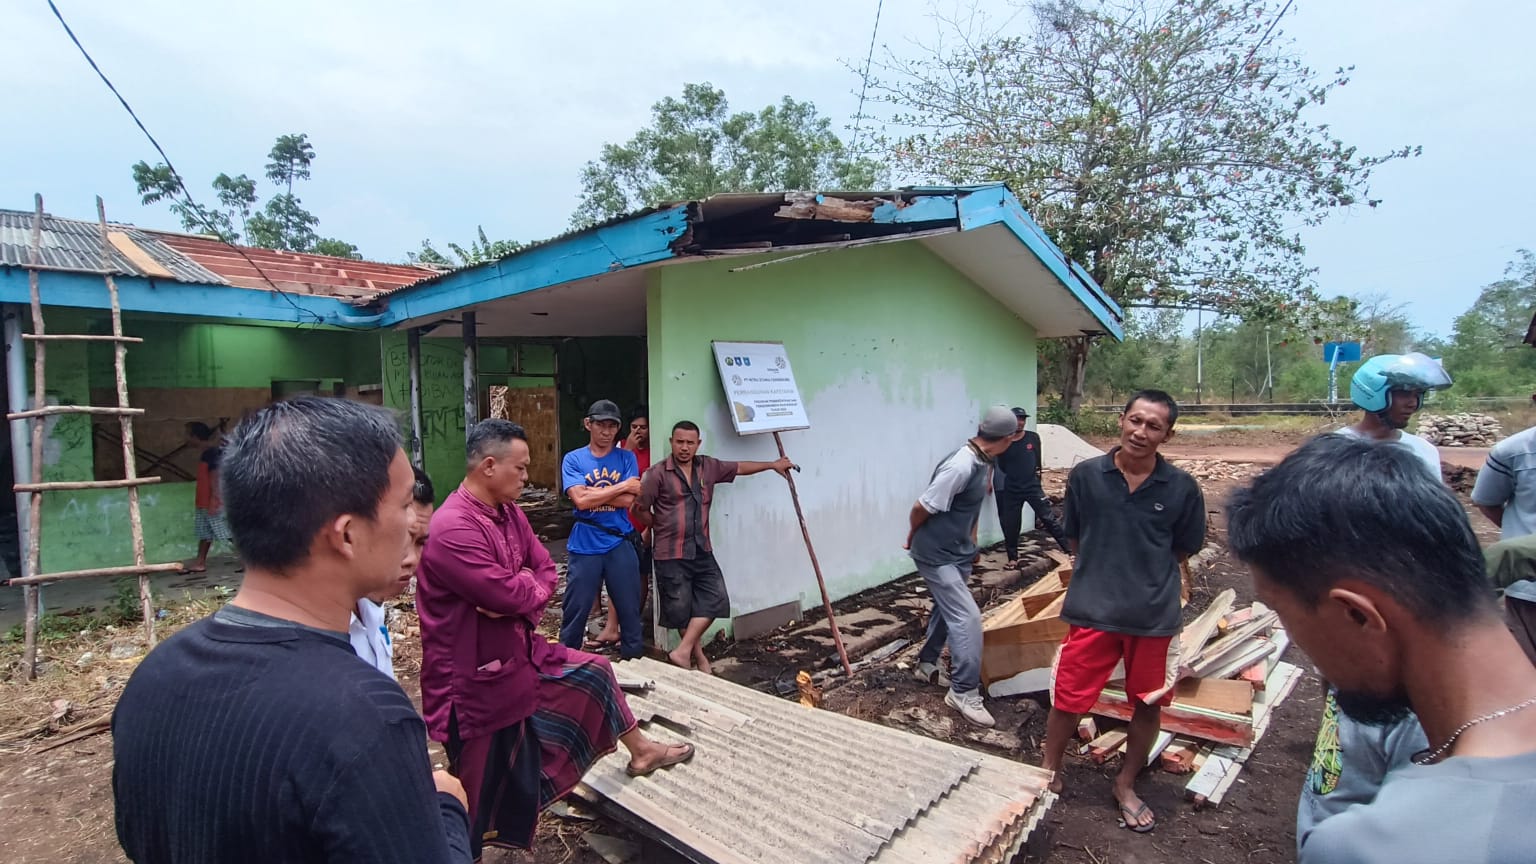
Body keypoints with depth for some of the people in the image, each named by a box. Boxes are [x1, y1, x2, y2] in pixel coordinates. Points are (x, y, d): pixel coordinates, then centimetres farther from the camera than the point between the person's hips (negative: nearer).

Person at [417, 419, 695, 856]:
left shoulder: (508, 512, 2)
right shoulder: (453, 529, -29)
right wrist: (531, 583, -8)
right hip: (475, 678, -9)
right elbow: (511, 593, -32)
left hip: (520, 654, 10)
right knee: (482, 792, 5)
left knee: (595, 671, 21)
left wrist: (522, 597, -17)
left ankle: (640, 751, 41)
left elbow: (546, 570, 4)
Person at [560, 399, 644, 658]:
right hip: (584, 546, -1)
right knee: (575, 611, 9)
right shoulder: (573, 459, -1)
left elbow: (628, 500, -9)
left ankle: (634, 661, 28)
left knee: (629, 609, 11)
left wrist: (591, 492, -12)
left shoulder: (626, 458, 3)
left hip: (621, 544, 1)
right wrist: (622, 485, -12)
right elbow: (580, 500, -15)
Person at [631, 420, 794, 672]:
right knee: (681, 610, 4)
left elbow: (739, 468, 19)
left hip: (702, 551, 5)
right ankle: (699, 657, 20)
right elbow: (639, 509, -6)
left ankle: (682, 651, 7)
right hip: (671, 555, -5)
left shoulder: (708, 466, 4)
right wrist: (660, 527, 6)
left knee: (714, 599, 1)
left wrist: (772, 465, 24)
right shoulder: (657, 473, -12)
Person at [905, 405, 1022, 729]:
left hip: (958, 552, 9)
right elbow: (921, 508, -22)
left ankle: (926, 665, 40)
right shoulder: (960, 467, -29)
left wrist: (971, 540, 21)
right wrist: (913, 538, -5)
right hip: (936, 555, -9)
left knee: (948, 609, 21)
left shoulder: (984, 462, 0)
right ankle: (964, 692, 3)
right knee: (967, 618, -9)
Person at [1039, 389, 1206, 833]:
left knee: (1148, 704, 16)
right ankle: (1050, 773, 33)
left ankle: (1125, 785, 40)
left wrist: (1147, 576, 3)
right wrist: (1101, 574, 2)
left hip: (1155, 615, 1)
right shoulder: (1085, 475, -8)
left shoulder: (1182, 488, -8)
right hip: (1092, 609, -1)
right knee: (1068, 700, 6)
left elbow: (1184, 549, 6)